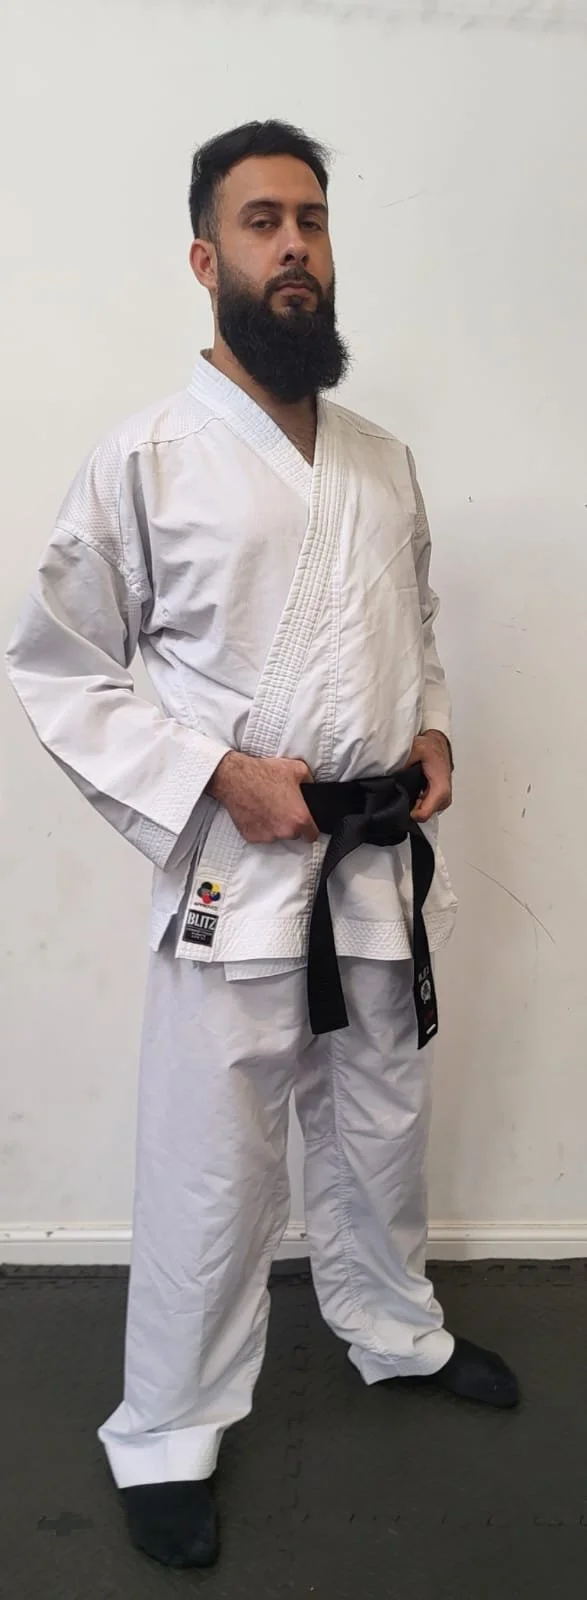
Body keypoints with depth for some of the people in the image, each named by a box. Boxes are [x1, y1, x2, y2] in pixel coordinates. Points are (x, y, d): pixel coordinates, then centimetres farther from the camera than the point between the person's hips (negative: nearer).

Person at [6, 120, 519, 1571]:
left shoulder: (386, 463, 8)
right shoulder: (145, 461, -9)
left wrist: (434, 732, 1)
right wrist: (217, 777, -17)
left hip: (385, 863, 5)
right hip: (234, 872, -5)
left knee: (383, 1126, 21)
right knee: (214, 1172, 4)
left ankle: (397, 1331, 46)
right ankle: (167, 1434, 27)